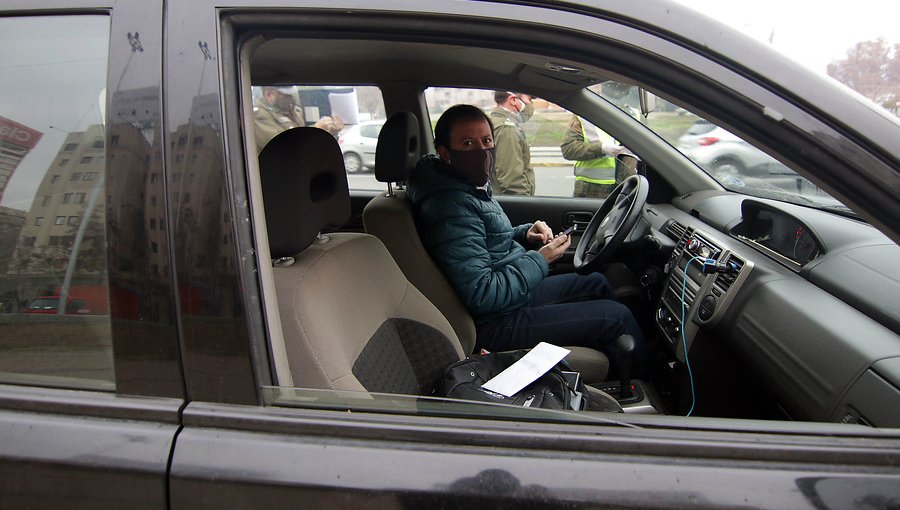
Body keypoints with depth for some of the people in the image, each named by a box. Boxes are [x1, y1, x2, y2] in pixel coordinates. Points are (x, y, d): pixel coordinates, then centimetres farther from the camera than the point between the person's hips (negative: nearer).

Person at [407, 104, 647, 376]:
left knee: (597, 283, 22)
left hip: (516, 292, 11)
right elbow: (482, 296, -31)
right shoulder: (450, 206, -28)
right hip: (496, 323, -11)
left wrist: (525, 234, 2)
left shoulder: (471, 186, 5)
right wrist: (540, 260, -19)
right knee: (618, 317, -7)